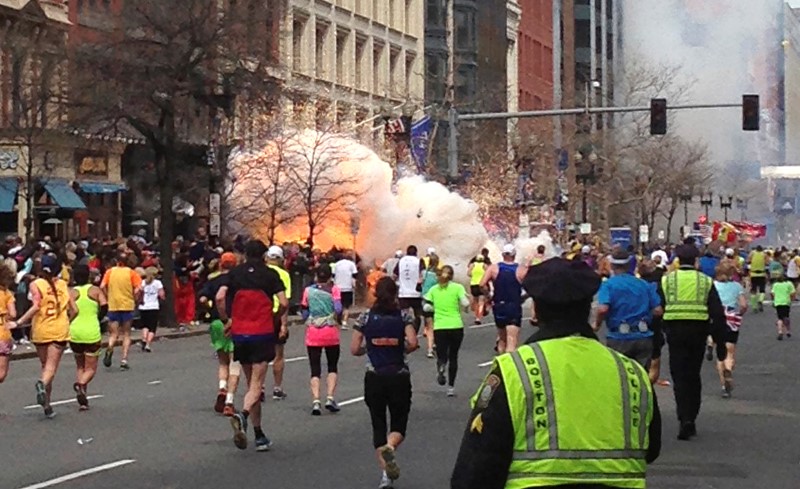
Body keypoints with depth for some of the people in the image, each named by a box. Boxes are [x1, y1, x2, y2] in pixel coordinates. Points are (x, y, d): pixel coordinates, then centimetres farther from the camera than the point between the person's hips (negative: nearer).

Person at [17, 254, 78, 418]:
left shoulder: (36, 284, -3)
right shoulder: (63, 284, 5)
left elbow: (36, 307, -18)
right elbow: (74, 310, 4)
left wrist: (19, 322, -14)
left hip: (40, 330, 0)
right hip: (60, 330, 0)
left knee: (45, 365, 15)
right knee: (52, 366, -4)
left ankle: (47, 404, 13)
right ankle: (42, 383, -37)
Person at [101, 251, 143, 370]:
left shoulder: (110, 272, 2)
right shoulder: (131, 272, -1)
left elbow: (102, 286, -8)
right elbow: (139, 288, -12)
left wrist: (108, 297, 6)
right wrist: (133, 298, 4)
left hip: (113, 306, 1)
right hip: (128, 306, -1)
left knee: (113, 334, 8)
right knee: (126, 334, 11)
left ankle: (109, 349, -24)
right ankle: (124, 360, 2)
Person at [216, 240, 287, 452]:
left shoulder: (235, 273, 5)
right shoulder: (270, 275, 0)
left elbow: (219, 297, -8)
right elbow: (283, 303, -7)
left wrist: (226, 320, 5)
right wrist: (274, 319, 11)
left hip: (240, 333, 3)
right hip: (263, 333, -3)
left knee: (251, 383, 13)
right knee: (256, 384, -4)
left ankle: (259, 436, 15)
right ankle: (243, 415, -34)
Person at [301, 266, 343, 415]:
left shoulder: (308, 290, 4)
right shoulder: (334, 289, -2)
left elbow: (304, 314, 5)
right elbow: (338, 309, -14)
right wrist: (338, 319, 5)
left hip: (312, 334, 1)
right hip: (331, 333, -1)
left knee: (315, 369, 4)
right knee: (333, 366, 15)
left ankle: (316, 401, -12)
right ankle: (330, 398, 0)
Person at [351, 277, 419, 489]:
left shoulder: (366, 317, 1)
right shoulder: (404, 317, -2)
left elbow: (355, 349, -1)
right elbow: (412, 343, -16)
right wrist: (402, 350, 4)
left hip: (374, 378, 1)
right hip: (399, 377, -1)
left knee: (378, 425, 12)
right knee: (399, 424, 11)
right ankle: (389, 448, -24)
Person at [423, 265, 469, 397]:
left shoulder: (433, 290, 6)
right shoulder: (457, 287, -1)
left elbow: (427, 307, 1)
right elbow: (465, 303, -13)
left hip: (439, 327, 1)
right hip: (456, 326, -1)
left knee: (442, 355, 5)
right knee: (453, 357, 12)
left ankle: (441, 366, -32)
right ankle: (451, 387, 10)